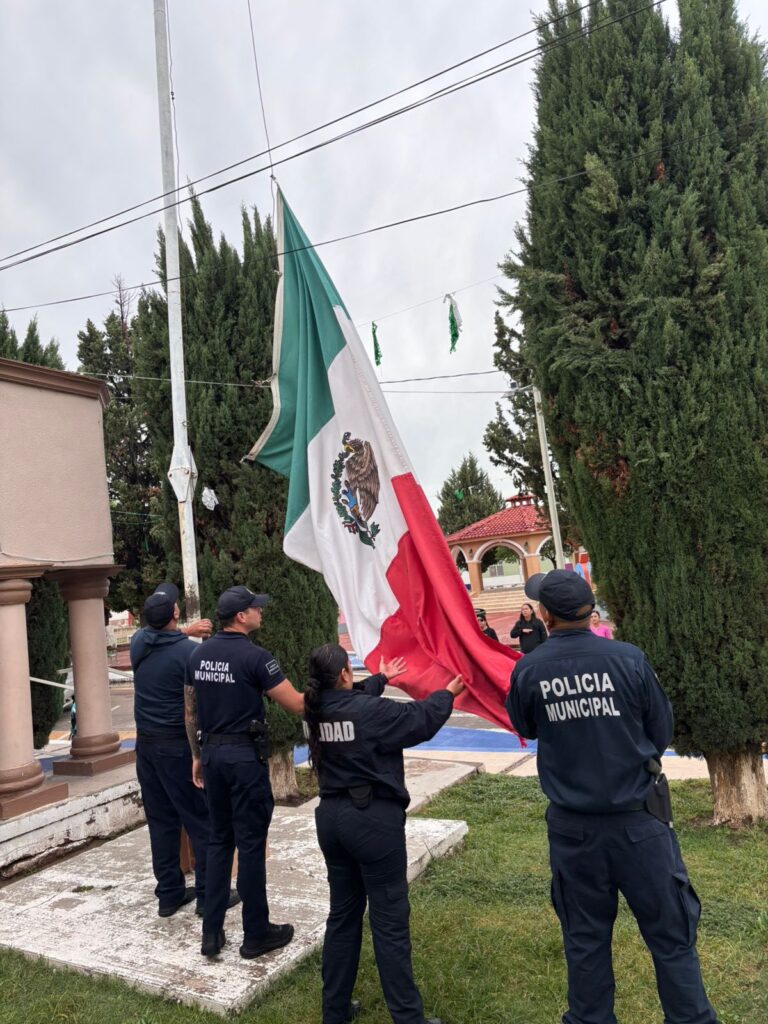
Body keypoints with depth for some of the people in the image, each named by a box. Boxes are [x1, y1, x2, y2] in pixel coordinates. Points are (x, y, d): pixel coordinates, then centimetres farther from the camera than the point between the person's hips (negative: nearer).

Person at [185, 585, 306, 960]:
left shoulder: (198, 655, 5)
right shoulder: (255, 657, -16)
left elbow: (191, 713, 12)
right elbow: (296, 705, -15)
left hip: (212, 753, 7)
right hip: (245, 755, -6)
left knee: (219, 840, 16)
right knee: (251, 843, 5)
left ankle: (212, 933, 22)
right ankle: (256, 934, 17)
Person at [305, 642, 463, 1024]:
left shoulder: (317, 710, 0)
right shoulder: (371, 711, -20)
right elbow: (421, 719, -7)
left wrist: (381, 678, 37)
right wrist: (448, 692, 11)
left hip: (331, 816, 7)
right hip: (373, 819, -7)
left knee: (343, 914, 19)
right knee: (390, 922, 4)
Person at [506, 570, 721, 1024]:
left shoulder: (528, 670, -10)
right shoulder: (628, 659, -14)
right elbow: (663, 733, -2)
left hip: (573, 824, 2)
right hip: (638, 818, -1)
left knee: (585, 939, 17)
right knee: (671, 934, 13)